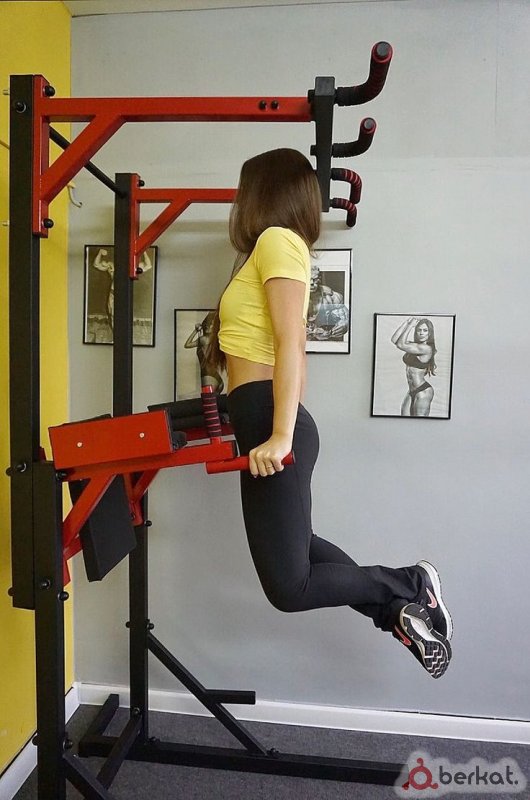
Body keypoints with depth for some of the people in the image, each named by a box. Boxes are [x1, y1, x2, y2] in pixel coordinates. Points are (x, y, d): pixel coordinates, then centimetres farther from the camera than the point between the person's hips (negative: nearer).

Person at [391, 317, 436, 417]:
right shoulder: (414, 345, 8)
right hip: (412, 391, 9)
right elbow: (394, 340, 1)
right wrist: (407, 322, -3)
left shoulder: (427, 348, -18)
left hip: (423, 391, -9)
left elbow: (400, 344, -22)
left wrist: (410, 326, -13)